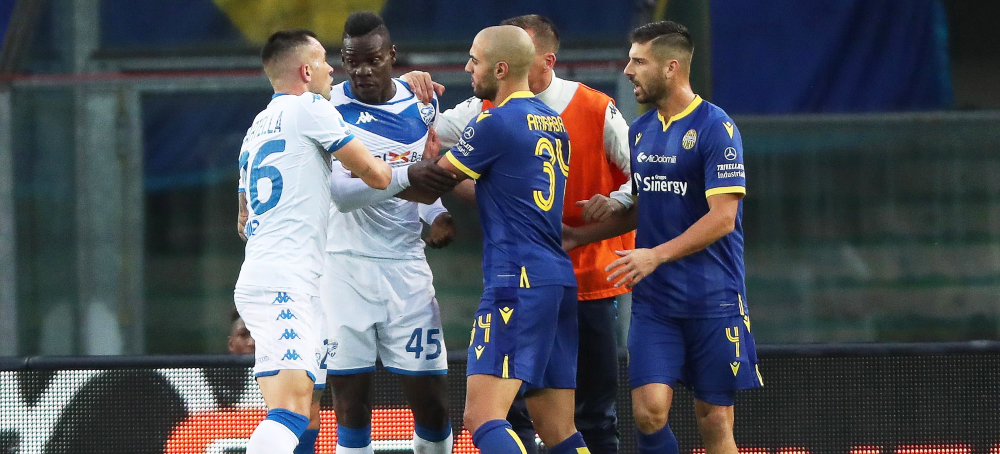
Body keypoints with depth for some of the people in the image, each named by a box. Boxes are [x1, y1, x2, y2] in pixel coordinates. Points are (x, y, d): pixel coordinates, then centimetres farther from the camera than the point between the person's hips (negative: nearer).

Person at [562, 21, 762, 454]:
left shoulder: (715, 128, -10)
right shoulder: (640, 131, 11)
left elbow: (722, 217, -16)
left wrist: (656, 255, -23)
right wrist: (580, 235, 13)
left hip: (712, 300, -5)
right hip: (653, 300, 5)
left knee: (713, 419, -1)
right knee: (649, 410, -10)